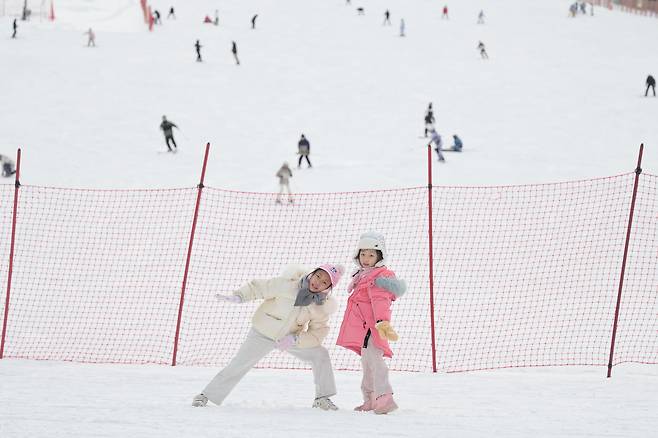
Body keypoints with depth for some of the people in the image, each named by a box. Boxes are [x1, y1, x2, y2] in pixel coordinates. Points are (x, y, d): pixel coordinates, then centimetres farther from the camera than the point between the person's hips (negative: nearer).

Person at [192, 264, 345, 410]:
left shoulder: (322, 307, -18)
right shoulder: (287, 284, -27)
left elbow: (317, 334, -14)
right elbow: (257, 287, -17)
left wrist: (294, 339, -27)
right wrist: (238, 297, -32)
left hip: (293, 337, 2)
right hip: (263, 333, -2)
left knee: (321, 354, -13)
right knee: (238, 365, -5)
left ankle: (322, 398, 3)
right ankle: (206, 395, 9)